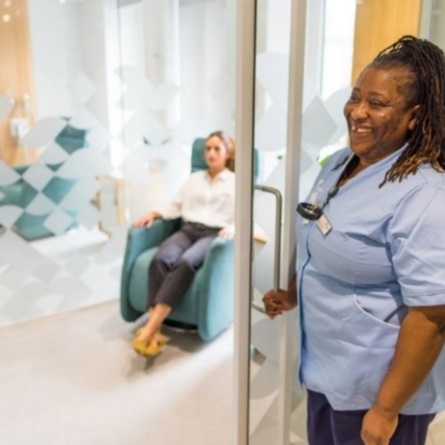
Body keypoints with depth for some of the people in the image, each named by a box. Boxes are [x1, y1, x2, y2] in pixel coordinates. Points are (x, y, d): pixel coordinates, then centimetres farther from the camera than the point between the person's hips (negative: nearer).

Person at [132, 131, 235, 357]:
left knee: (185, 263, -36)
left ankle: (149, 329, -40)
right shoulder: (194, 178, 27)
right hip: (187, 230, 4)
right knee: (160, 260, -31)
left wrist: (231, 229, -19)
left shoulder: (236, 182, 13)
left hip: (214, 235, -3)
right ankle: (155, 332, -37)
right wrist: (154, 214, 3)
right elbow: (175, 206, 21)